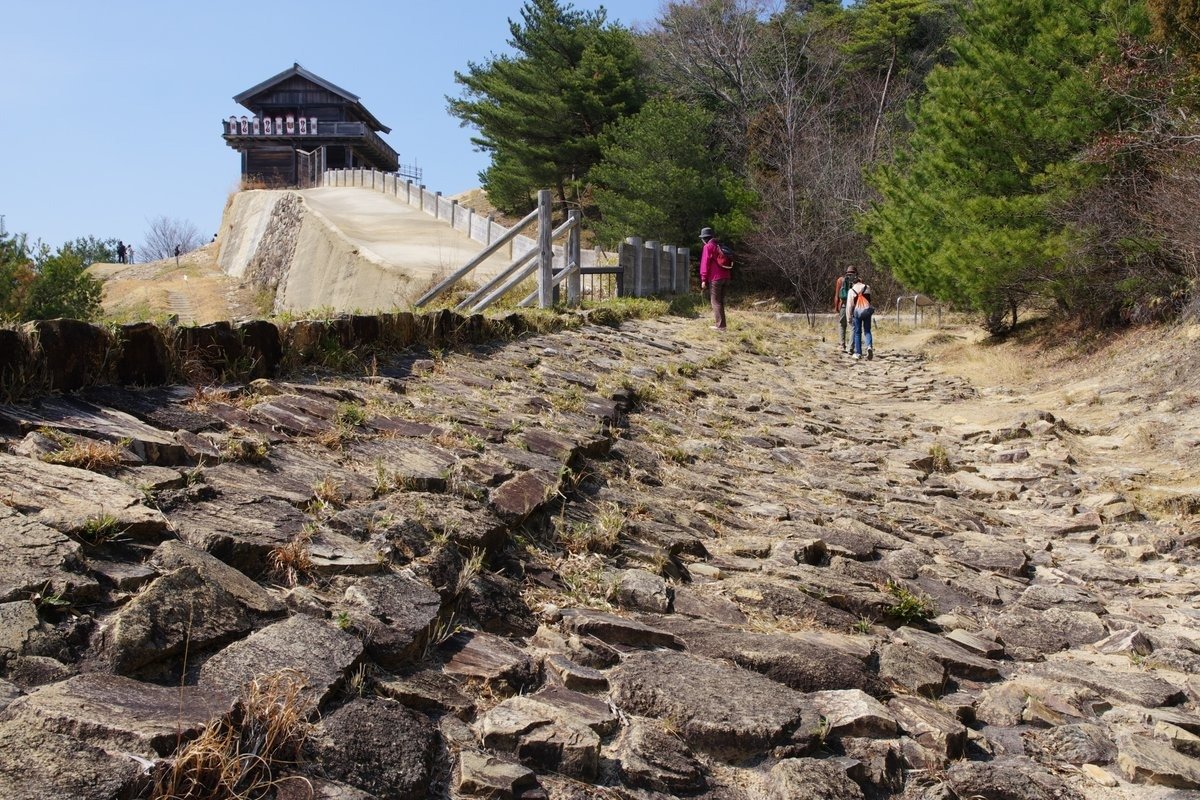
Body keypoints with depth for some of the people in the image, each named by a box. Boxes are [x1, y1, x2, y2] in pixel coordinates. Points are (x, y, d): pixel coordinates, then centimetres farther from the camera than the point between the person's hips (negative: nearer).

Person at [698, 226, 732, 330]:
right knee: (720, 301, 15)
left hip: (715, 278, -7)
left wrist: (703, 279, -10)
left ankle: (720, 325, -7)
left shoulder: (708, 247, -5)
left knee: (715, 302, -3)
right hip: (726, 277, 7)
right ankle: (720, 323, 18)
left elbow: (705, 264, -11)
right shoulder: (720, 246, 17)